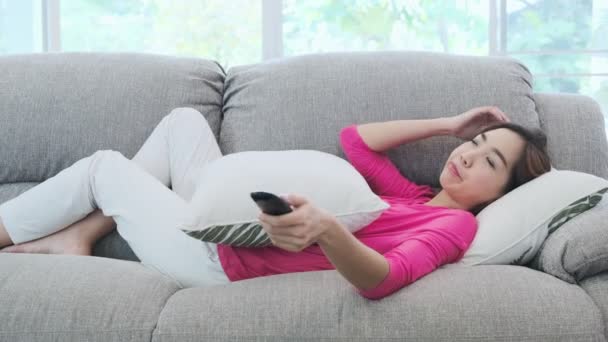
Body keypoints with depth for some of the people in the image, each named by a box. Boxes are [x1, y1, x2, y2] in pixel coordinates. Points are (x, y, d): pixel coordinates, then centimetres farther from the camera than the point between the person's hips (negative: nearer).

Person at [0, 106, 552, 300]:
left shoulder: (454, 225, -19)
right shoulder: (415, 198, 7)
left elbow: (383, 278, -39)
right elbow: (356, 139, 15)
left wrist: (325, 229, -59)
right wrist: (448, 124, 10)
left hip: (221, 262, -8)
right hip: (228, 228, 8)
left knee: (104, 165, 7)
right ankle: (81, 235, 16)